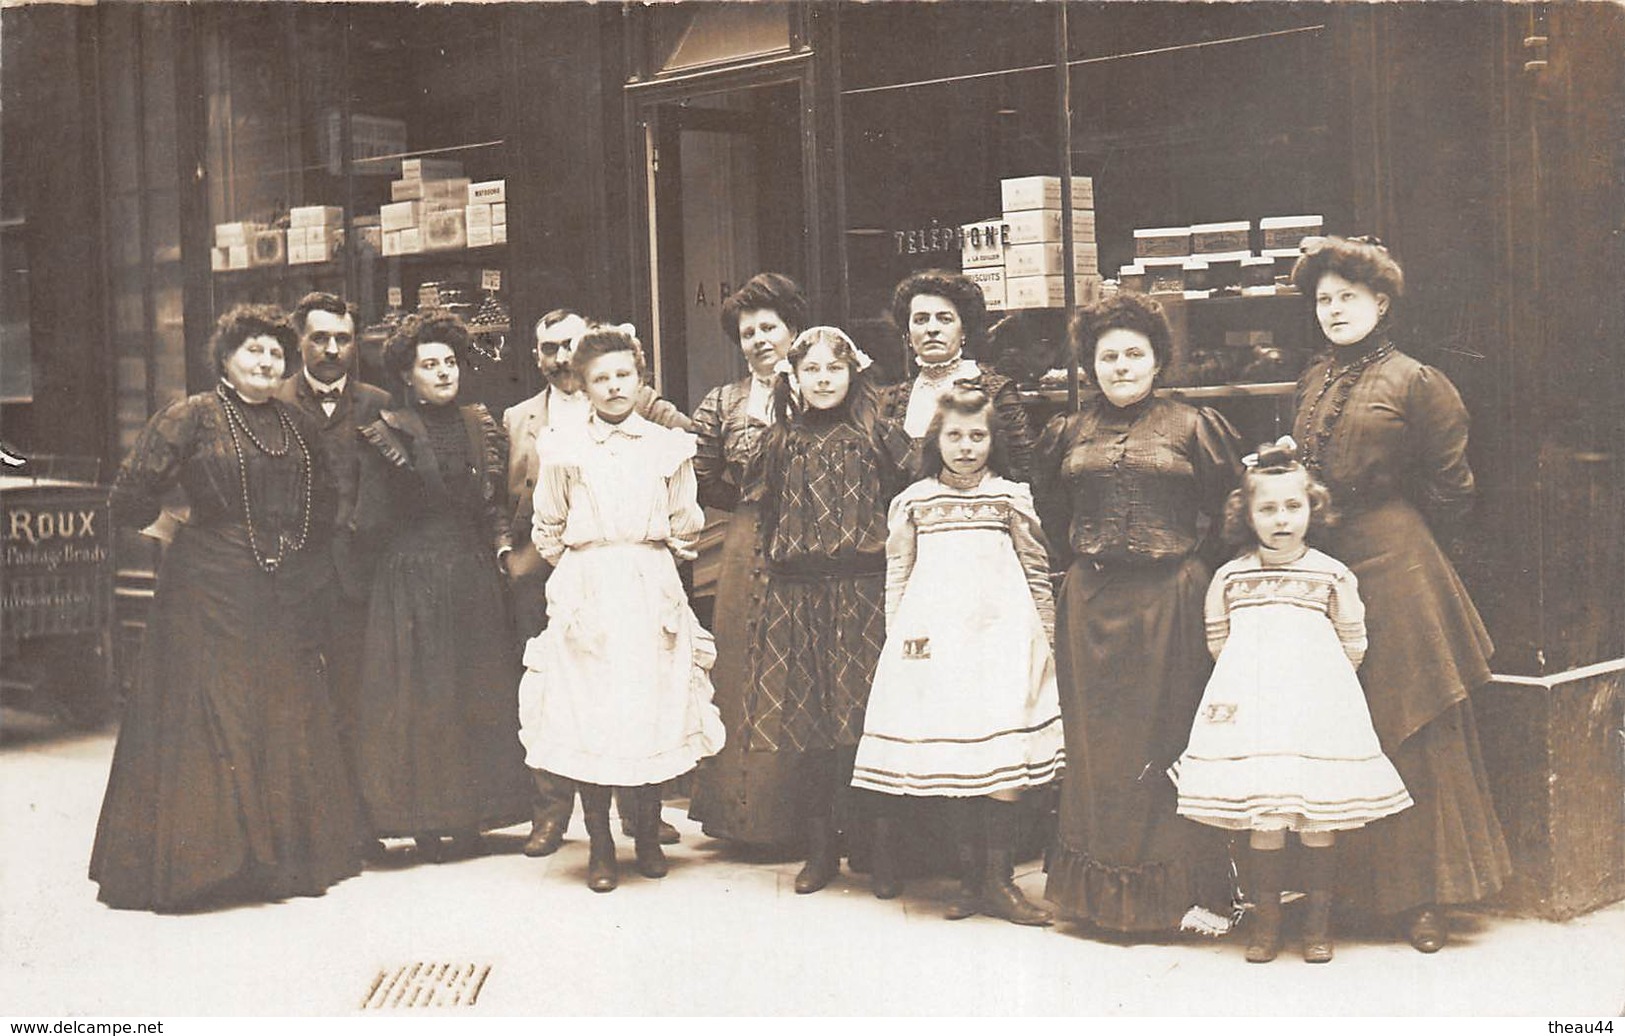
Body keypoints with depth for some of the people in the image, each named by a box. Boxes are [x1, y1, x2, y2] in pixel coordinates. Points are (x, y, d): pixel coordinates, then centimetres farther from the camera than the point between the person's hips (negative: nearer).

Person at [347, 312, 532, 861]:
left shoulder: (479, 425, 10)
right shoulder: (387, 433, -2)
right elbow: (372, 521, -5)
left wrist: (502, 546, 0)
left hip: (473, 575, 4)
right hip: (411, 578, -4)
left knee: (478, 690, 5)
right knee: (416, 696, -3)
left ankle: (470, 819, 12)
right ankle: (423, 822, 5)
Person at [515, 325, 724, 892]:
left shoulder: (669, 446, 6)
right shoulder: (563, 448, 4)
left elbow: (686, 527, 14)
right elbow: (547, 529, 13)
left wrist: (658, 551, 10)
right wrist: (582, 564, 9)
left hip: (652, 592, 1)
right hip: (585, 591, -1)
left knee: (653, 708, 3)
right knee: (587, 714, -3)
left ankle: (648, 835, 17)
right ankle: (599, 844, 7)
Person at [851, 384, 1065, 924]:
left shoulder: (1012, 498, 8)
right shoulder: (913, 501, 10)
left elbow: (1037, 571, 11)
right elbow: (897, 575, 13)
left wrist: (1045, 639, 8)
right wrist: (899, 636, 7)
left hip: (1001, 634, -1)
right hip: (935, 637, 1)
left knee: (1005, 755, -8)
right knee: (948, 755, -1)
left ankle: (998, 879, -2)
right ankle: (970, 875, 9)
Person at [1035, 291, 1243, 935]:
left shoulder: (1193, 427, 2)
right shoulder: (1067, 435, 10)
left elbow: (1229, 509, 6)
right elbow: (1049, 514, 23)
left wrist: (1189, 563, 4)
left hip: (1171, 602, -3)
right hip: (1090, 605, 3)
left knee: (1169, 735, 0)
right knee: (1095, 738, 5)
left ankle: (1178, 888, 7)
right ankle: (1101, 888, 13)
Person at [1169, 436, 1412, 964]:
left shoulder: (1333, 575, 6)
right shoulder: (1229, 577, 8)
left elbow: (1353, 644, 9)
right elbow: (1217, 641, 15)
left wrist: (1318, 679, 5)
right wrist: (1251, 678, 9)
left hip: (1318, 702, 0)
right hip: (1251, 703, 0)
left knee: (1319, 814, 0)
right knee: (1263, 818, -3)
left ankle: (1318, 921, 14)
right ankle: (1266, 920, 11)